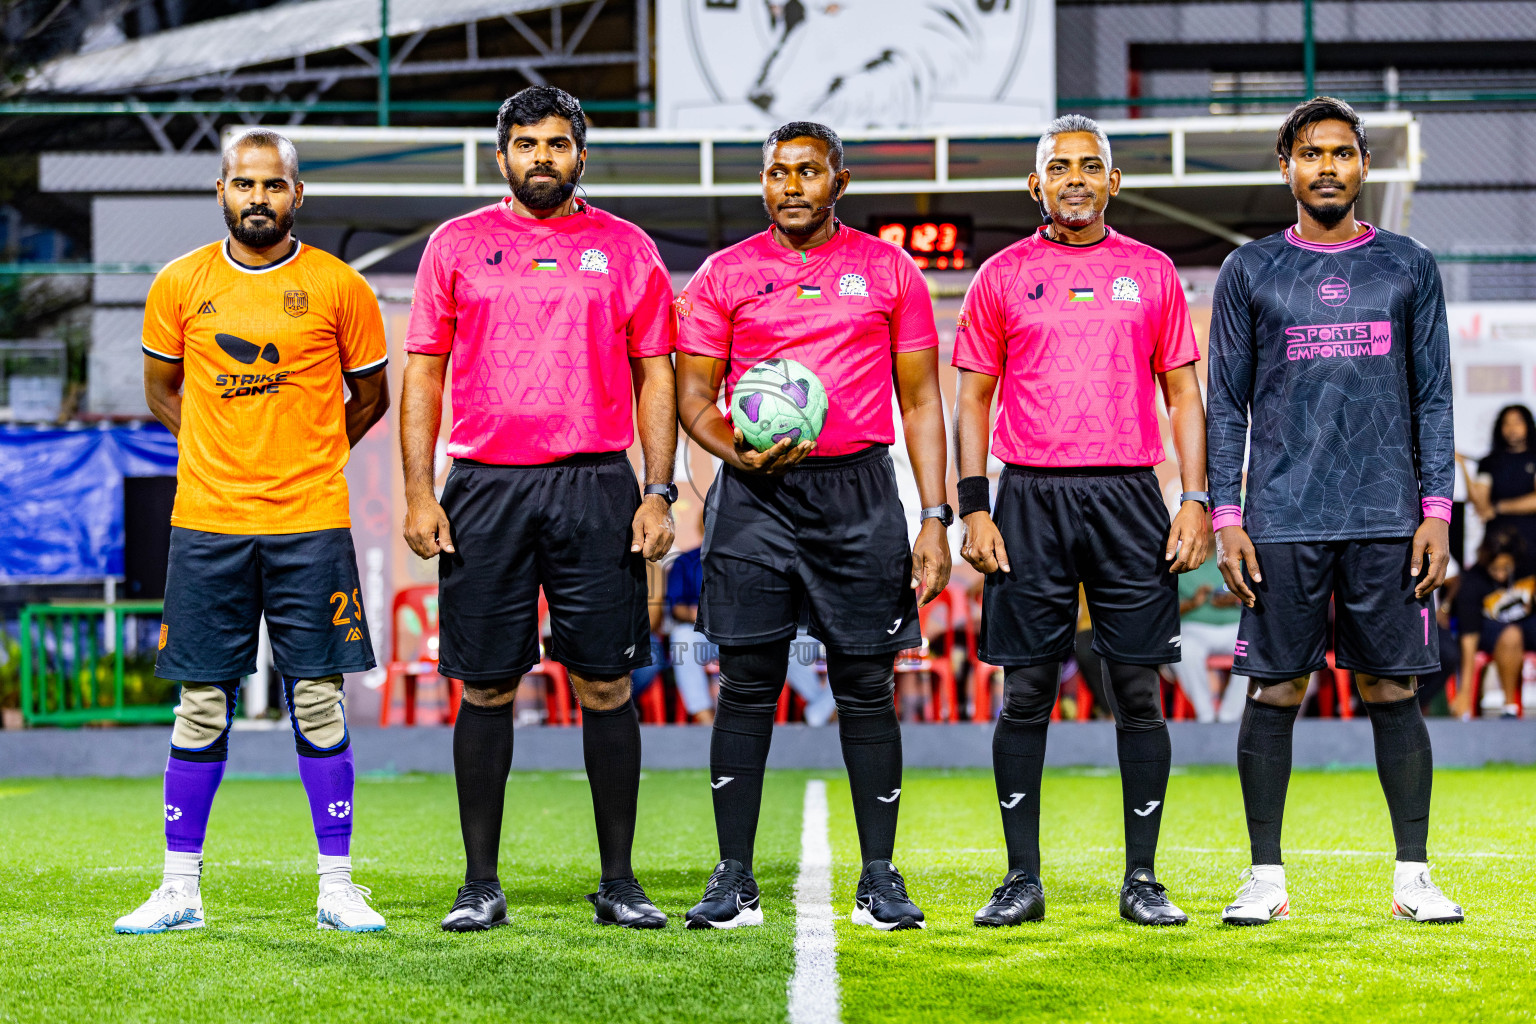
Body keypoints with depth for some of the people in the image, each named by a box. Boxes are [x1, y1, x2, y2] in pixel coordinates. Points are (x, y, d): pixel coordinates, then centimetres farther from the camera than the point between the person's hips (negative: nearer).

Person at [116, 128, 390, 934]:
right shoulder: (180, 285, 5)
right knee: (202, 705, 3)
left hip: (310, 524, -1)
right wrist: (223, 456, 11)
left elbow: (368, 396, 13)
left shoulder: (339, 288, 1)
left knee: (318, 701, 0)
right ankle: (180, 888, 10)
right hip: (206, 523, 1)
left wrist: (304, 465, 10)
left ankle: (338, 886, 8)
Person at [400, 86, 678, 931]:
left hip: (595, 483, 0)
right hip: (485, 486, 0)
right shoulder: (456, 245, 9)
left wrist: (659, 494, -1)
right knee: (486, 686, 2)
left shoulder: (626, 250, 8)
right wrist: (418, 493, -1)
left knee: (605, 684, 0)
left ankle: (618, 882, 7)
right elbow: (423, 373, 8)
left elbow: (655, 376, 8)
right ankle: (480, 885, 9)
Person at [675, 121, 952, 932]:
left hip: (859, 492, 0)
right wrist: (738, 452, -14)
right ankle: (733, 882, 4)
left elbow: (921, 401, 9)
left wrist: (935, 518, 1)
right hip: (755, 499, 0)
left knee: (867, 688, 1)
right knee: (746, 687, -1)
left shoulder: (890, 271, 8)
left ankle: (880, 881, 8)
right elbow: (694, 395, 8)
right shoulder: (725, 275, 7)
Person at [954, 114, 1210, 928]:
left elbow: (1183, 395, 10)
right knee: (1025, 693, 0)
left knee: (1138, 692, 0)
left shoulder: (1152, 273, 9)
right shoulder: (1002, 277, 7)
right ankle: (1021, 880, 7)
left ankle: (1142, 881, 7)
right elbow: (973, 398, 8)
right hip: (1031, 496, 0)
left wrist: (1195, 501, 0)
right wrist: (973, 508, -2)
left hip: (1129, 495, 1)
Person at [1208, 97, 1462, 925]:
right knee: (1275, 692, 0)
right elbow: (1226, 403, 7)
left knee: (1393, 690, 2)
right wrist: (1226, 516, -1)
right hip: (1282, 519, 0)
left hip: (1388, 520, 1)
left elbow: (1434, 398, 10)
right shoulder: (1249, 272, 8)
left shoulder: (1410, 268, 10)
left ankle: (1412, 876, 8)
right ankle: (1266, 878, 7)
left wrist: (1436, 510, 1)